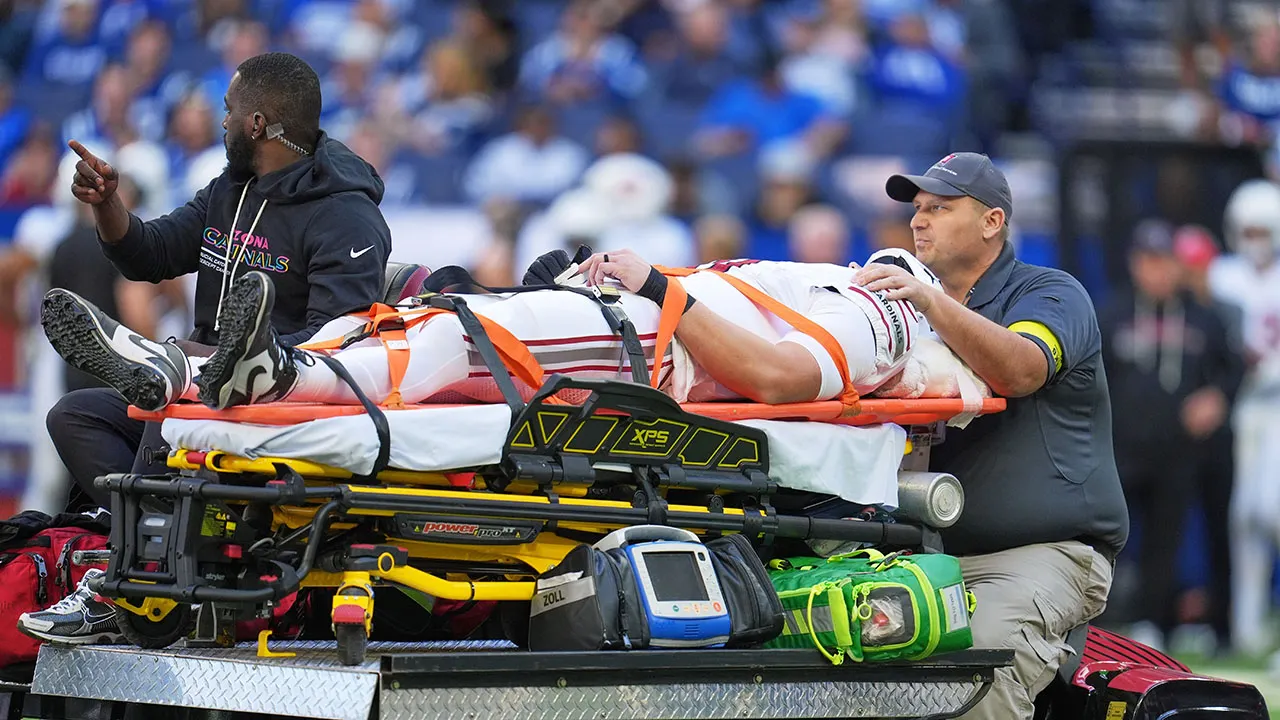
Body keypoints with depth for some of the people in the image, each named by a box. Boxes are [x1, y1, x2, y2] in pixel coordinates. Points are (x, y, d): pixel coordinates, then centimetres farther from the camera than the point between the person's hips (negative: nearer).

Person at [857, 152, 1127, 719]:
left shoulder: (1051, 293, 4)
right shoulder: (922, 312, 26)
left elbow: (1021, 371, -20)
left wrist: (931, 301, -30)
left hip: (1047, 550, -6)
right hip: (936, 552, 6)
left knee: (984, 642, -35)